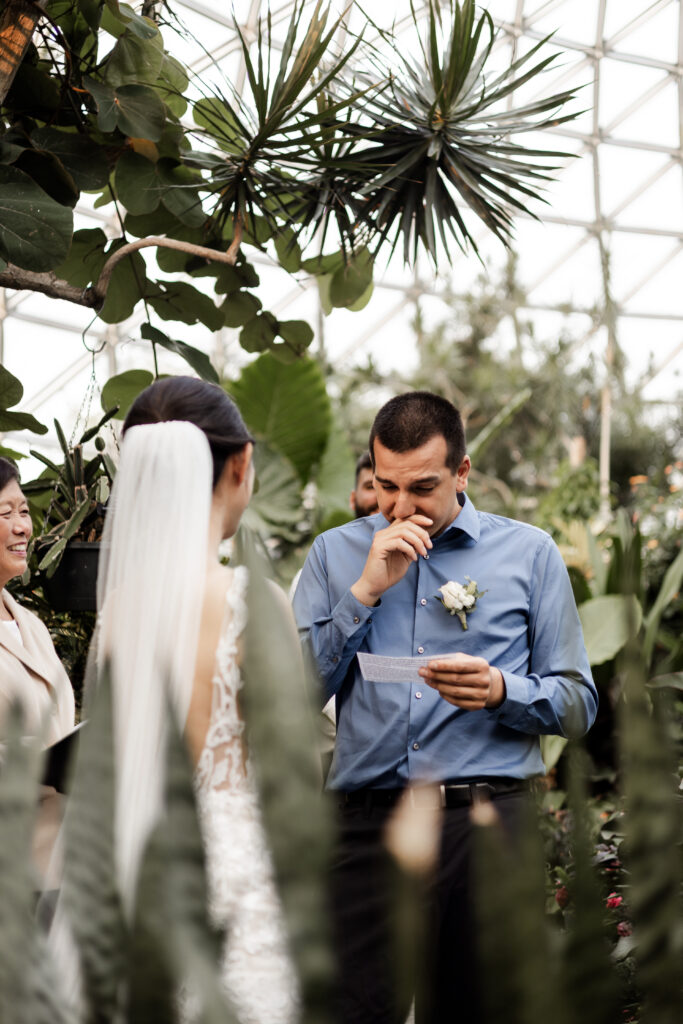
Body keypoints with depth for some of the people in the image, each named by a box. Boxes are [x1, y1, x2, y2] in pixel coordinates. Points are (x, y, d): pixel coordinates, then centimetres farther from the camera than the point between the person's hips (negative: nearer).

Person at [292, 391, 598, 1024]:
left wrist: (500, 691, -13)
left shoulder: (531, 554, 8)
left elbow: (578, 704, 7)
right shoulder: (333, 554, 12)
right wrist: (367, 590, -4)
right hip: (366, 823, 1)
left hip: (486, 822, 0)